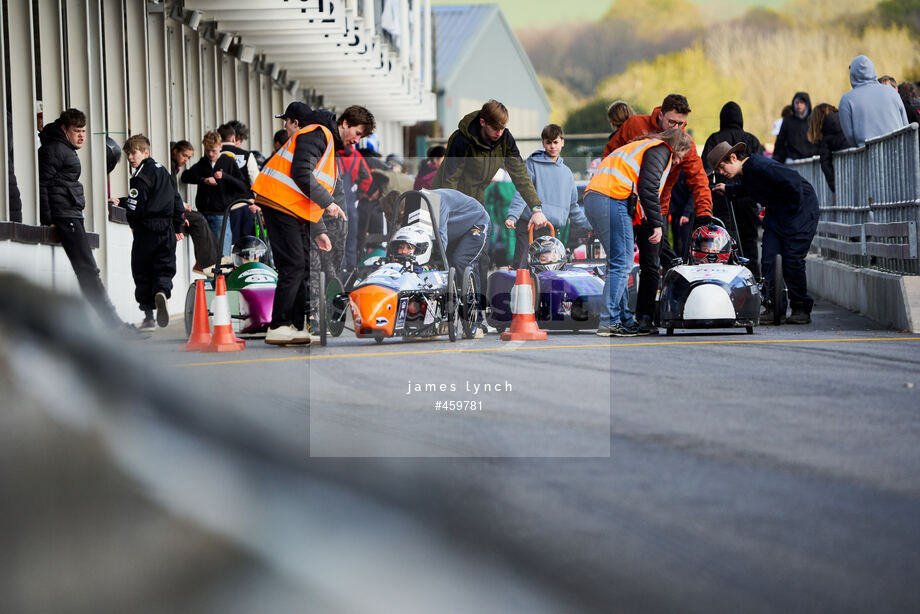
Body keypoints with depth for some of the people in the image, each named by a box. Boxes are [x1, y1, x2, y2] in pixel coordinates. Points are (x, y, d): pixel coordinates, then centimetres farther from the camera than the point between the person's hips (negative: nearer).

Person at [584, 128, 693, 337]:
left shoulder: (643, 147, 34)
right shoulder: (661, 149, 3)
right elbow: (649, 188, -10)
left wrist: (648, 224, 28)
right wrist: (656, 224, -7)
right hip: (613, 200, -10)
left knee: (619, 263, 13)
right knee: (621, 264, -9)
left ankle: (625, 320, 14)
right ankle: (608, 322, -12)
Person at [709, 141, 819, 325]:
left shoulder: (761, 166, -25)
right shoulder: (746, 172, 4)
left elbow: (793, 180, -29)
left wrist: (794, 209, -19)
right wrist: (728, 189, 17)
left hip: (799, 208, -9)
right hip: (776, 213, 9)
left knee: (793, 260, -10)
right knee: (768, 259, -1)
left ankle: (801, 309, 1)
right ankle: (773, 308, 2)